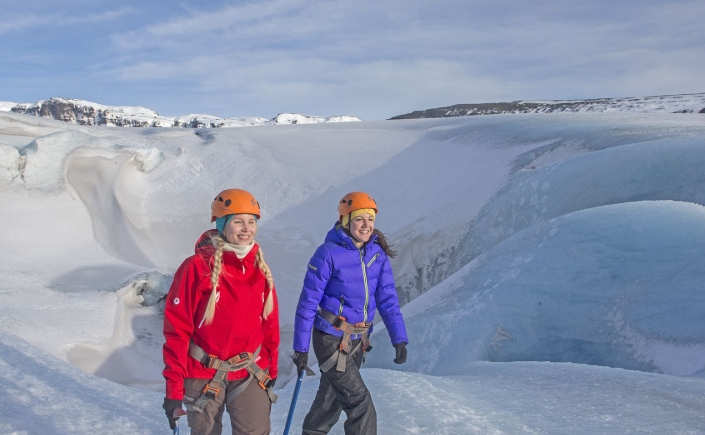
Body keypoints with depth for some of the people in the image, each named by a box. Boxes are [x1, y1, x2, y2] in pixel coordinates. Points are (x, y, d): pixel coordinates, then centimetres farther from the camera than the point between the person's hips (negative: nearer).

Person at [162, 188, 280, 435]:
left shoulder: (259, 269, 0)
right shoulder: (197, 267, -14)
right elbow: (177, 329, -13)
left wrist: (271, 368, 12)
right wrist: (173, 386, -13)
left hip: (250, 373, 3)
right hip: (204, 374, -3)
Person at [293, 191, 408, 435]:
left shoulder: (377, 253, -1)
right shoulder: (328, 253, -17)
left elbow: (387, 298, -1)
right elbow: (308, 302, -13)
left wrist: (399, 338, -11)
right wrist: (301, 348, -11)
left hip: (358, 340, 6)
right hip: (332, 339, -6)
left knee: (332, 398, 23)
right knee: (361, 406, -8)